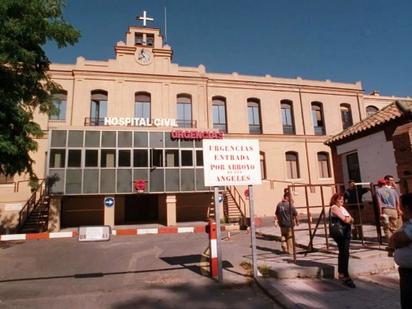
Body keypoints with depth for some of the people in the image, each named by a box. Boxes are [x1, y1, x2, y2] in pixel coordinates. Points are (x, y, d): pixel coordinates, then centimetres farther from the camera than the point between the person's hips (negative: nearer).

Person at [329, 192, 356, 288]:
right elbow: (343, 218, -15)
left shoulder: (343, 208, 20)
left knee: (343, 253, 16)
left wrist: (349, 219, -4)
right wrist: (348, 218, 3)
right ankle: (346, 276, -11)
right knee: (345, 253, -13)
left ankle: (341, 273, 29)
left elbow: (351, 219, 15)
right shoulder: (334, 207, -7)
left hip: (346, 231, 8)